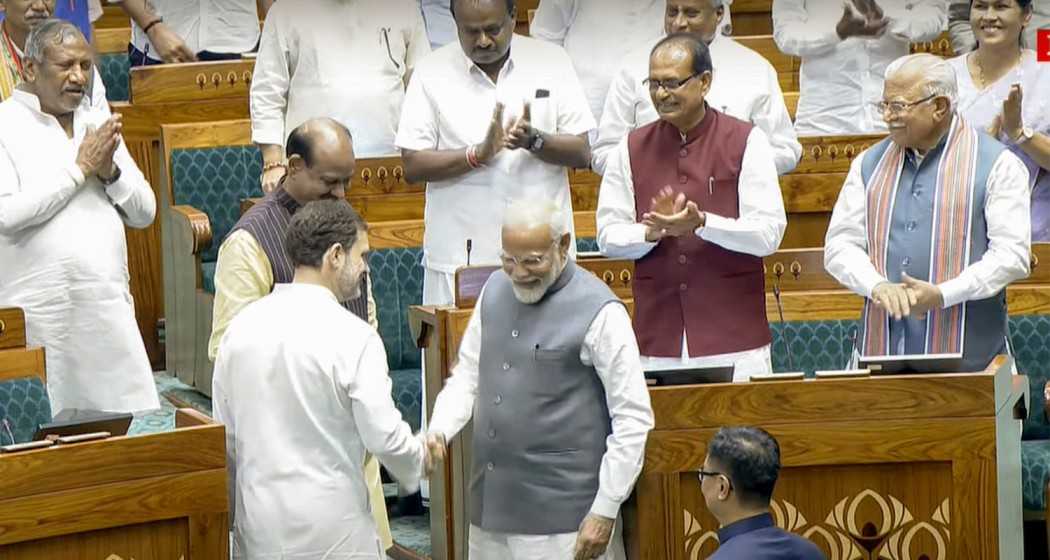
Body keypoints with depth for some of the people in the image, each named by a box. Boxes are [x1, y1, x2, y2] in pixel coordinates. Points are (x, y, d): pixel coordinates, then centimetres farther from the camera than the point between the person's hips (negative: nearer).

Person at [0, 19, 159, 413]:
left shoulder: (98, 122, 14)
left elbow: (144, 213, 14)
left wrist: (110, 171, -5)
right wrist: (80, 168, -11)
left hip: (108, 305, 5)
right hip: (40, 313, -5)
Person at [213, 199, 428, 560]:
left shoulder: (240, 327, 2)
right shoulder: (353, 337, -14)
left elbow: (226, 436, 8)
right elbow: (384, 436, -14)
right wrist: (418, 460, 8)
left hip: (259, 530, 5)